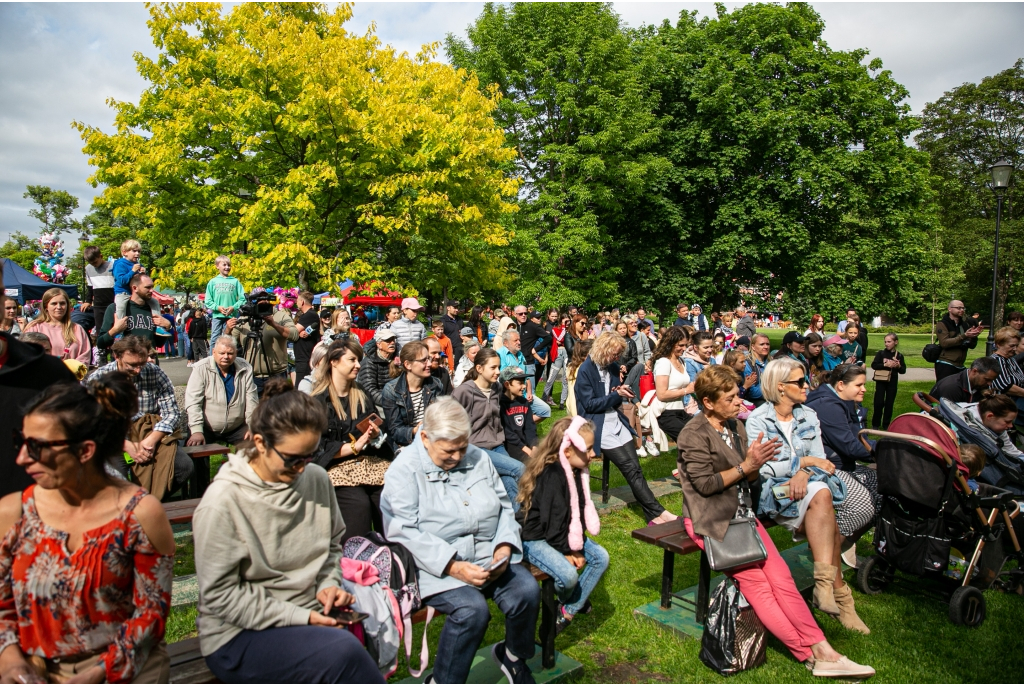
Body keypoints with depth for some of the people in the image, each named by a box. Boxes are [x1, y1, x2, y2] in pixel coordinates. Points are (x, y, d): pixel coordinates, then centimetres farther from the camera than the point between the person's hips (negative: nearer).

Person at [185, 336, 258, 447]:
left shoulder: (245, 369, -1)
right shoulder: (201, 369, -9)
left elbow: (252, 401, 0)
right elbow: (193, 402, -15)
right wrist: (197, 431, -25)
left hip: (237, 429, 3)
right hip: (206, 429, -3)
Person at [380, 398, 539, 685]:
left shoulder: (478, 458, 12)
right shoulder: (405, 469, -7)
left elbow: (503, 506, 15)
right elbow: (405, 533, -15)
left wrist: (504, 547, -5)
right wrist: (455, 567, -22)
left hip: (488, 555, 6)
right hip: (437, 565, -5)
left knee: (527, 590, -17)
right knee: (472, 608, -29)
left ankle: (514, 655, 14)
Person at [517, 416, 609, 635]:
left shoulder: (578, 472, 0)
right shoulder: (552, 476, -28)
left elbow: (580, 512, 4)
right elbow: (552, 521, -25)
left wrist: (578, 546, -5)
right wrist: (567, 551, -14)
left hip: (566, 534, 9)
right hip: (535, 538, -9)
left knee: (601, 558, 0)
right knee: (568, 574, -26)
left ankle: (568, 612, 5)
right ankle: (566, 602, 13)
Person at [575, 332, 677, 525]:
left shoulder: (613, 367, 10)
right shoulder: (585, 370, -10)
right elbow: (589, 404, -11)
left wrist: (621, 392, -5)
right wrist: (616, 395, -16)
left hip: (617, 421, 6)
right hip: (599, 427, -6)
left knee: (635, 469, -6)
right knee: (631, 469, -14)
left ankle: (654, 515, -8)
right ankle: (658, 512, -12)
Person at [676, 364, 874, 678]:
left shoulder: (738, 427, 12)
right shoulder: (694, 435, -11)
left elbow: (750, 479, 12)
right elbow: (705, 484, -16)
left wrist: (756, 464, -10)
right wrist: (746, 466, -16)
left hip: (743, 514, 7)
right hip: (712, 522, -7)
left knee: (782, 578, -6)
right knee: (756, 583, -12)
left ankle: (822, 651, -7)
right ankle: (810, 654, -6)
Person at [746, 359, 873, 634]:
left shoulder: (809, 416, 13)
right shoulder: (758, 420, -4)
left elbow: (819, 458, 5)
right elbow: (763, 468, -12)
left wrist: (804, 472, -16)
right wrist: (805, 460, -13)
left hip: (807, 483, 5)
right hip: (774, 490, -5)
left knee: (820, 496, -28)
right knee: (821, 494, -31)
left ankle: (825, 583, -27)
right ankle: (836, 589, -26)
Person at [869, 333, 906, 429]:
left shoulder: (899, 355, 1)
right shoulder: (881, 353, -3)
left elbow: (903, 371, 4)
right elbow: (873, 365, -11)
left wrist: (898, 366, -16)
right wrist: (885, 365, -23)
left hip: (892, 382, 2)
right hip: (881, 381, -2)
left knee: (889, 403, 8)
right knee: (879, 402, -1)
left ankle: (886, 425, 19)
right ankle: (875, 424, 11)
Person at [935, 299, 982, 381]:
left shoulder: (965, 325, 16)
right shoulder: (942, 324, -4)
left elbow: (972, 346, 13)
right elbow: (944, 343, -18)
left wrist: (974, 336, -7)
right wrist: (964, 336, -23)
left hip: (960, 366, 6)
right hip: (945, 365, -6)